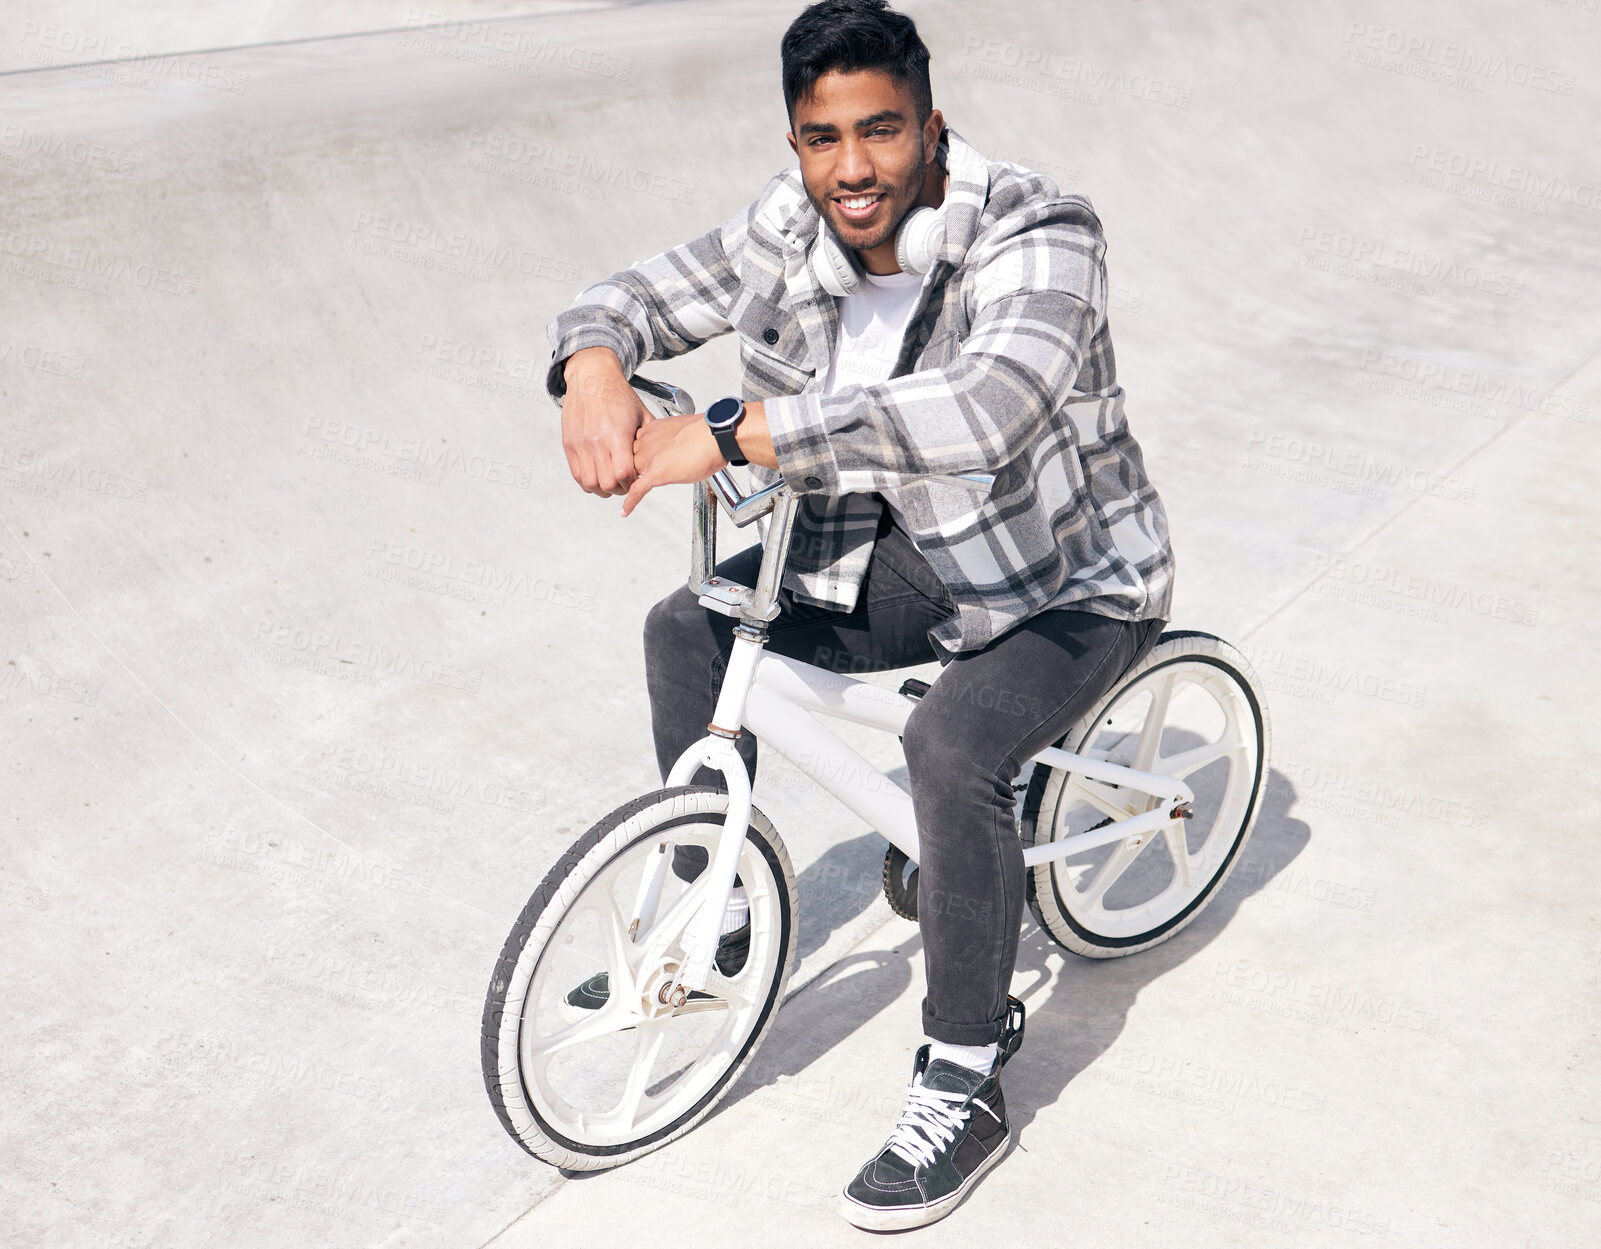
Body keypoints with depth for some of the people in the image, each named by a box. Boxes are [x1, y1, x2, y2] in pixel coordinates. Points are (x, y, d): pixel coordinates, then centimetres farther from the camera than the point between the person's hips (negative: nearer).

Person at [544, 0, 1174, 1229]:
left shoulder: (1036, 237, -29)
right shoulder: (786, 235, -9)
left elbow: (989, 408, -49)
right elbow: (634, 298, 0)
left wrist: (740, 431, -51)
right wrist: (594, 367, -26)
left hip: (1071, 585, -7)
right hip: (914, 557, 7)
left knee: (952, 745, -32)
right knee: (690, 627, -1)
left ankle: (964, 1089, -11)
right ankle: (717, 923, 17)